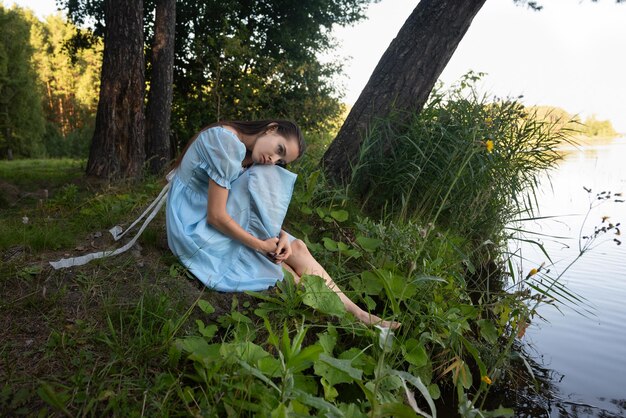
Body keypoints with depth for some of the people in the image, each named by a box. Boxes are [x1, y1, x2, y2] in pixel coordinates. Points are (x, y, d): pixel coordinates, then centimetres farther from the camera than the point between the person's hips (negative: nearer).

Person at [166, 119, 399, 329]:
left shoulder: (246, 156, 7)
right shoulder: (227, 143, -22)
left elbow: (252, 208, 6)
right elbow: (216, 216, -24)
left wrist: (280, 235, -11)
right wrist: (262, 246, -17)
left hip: (224, 224, 8)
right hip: (199, 229, -8)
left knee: (296, 247, -6)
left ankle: (357, 314, -4)